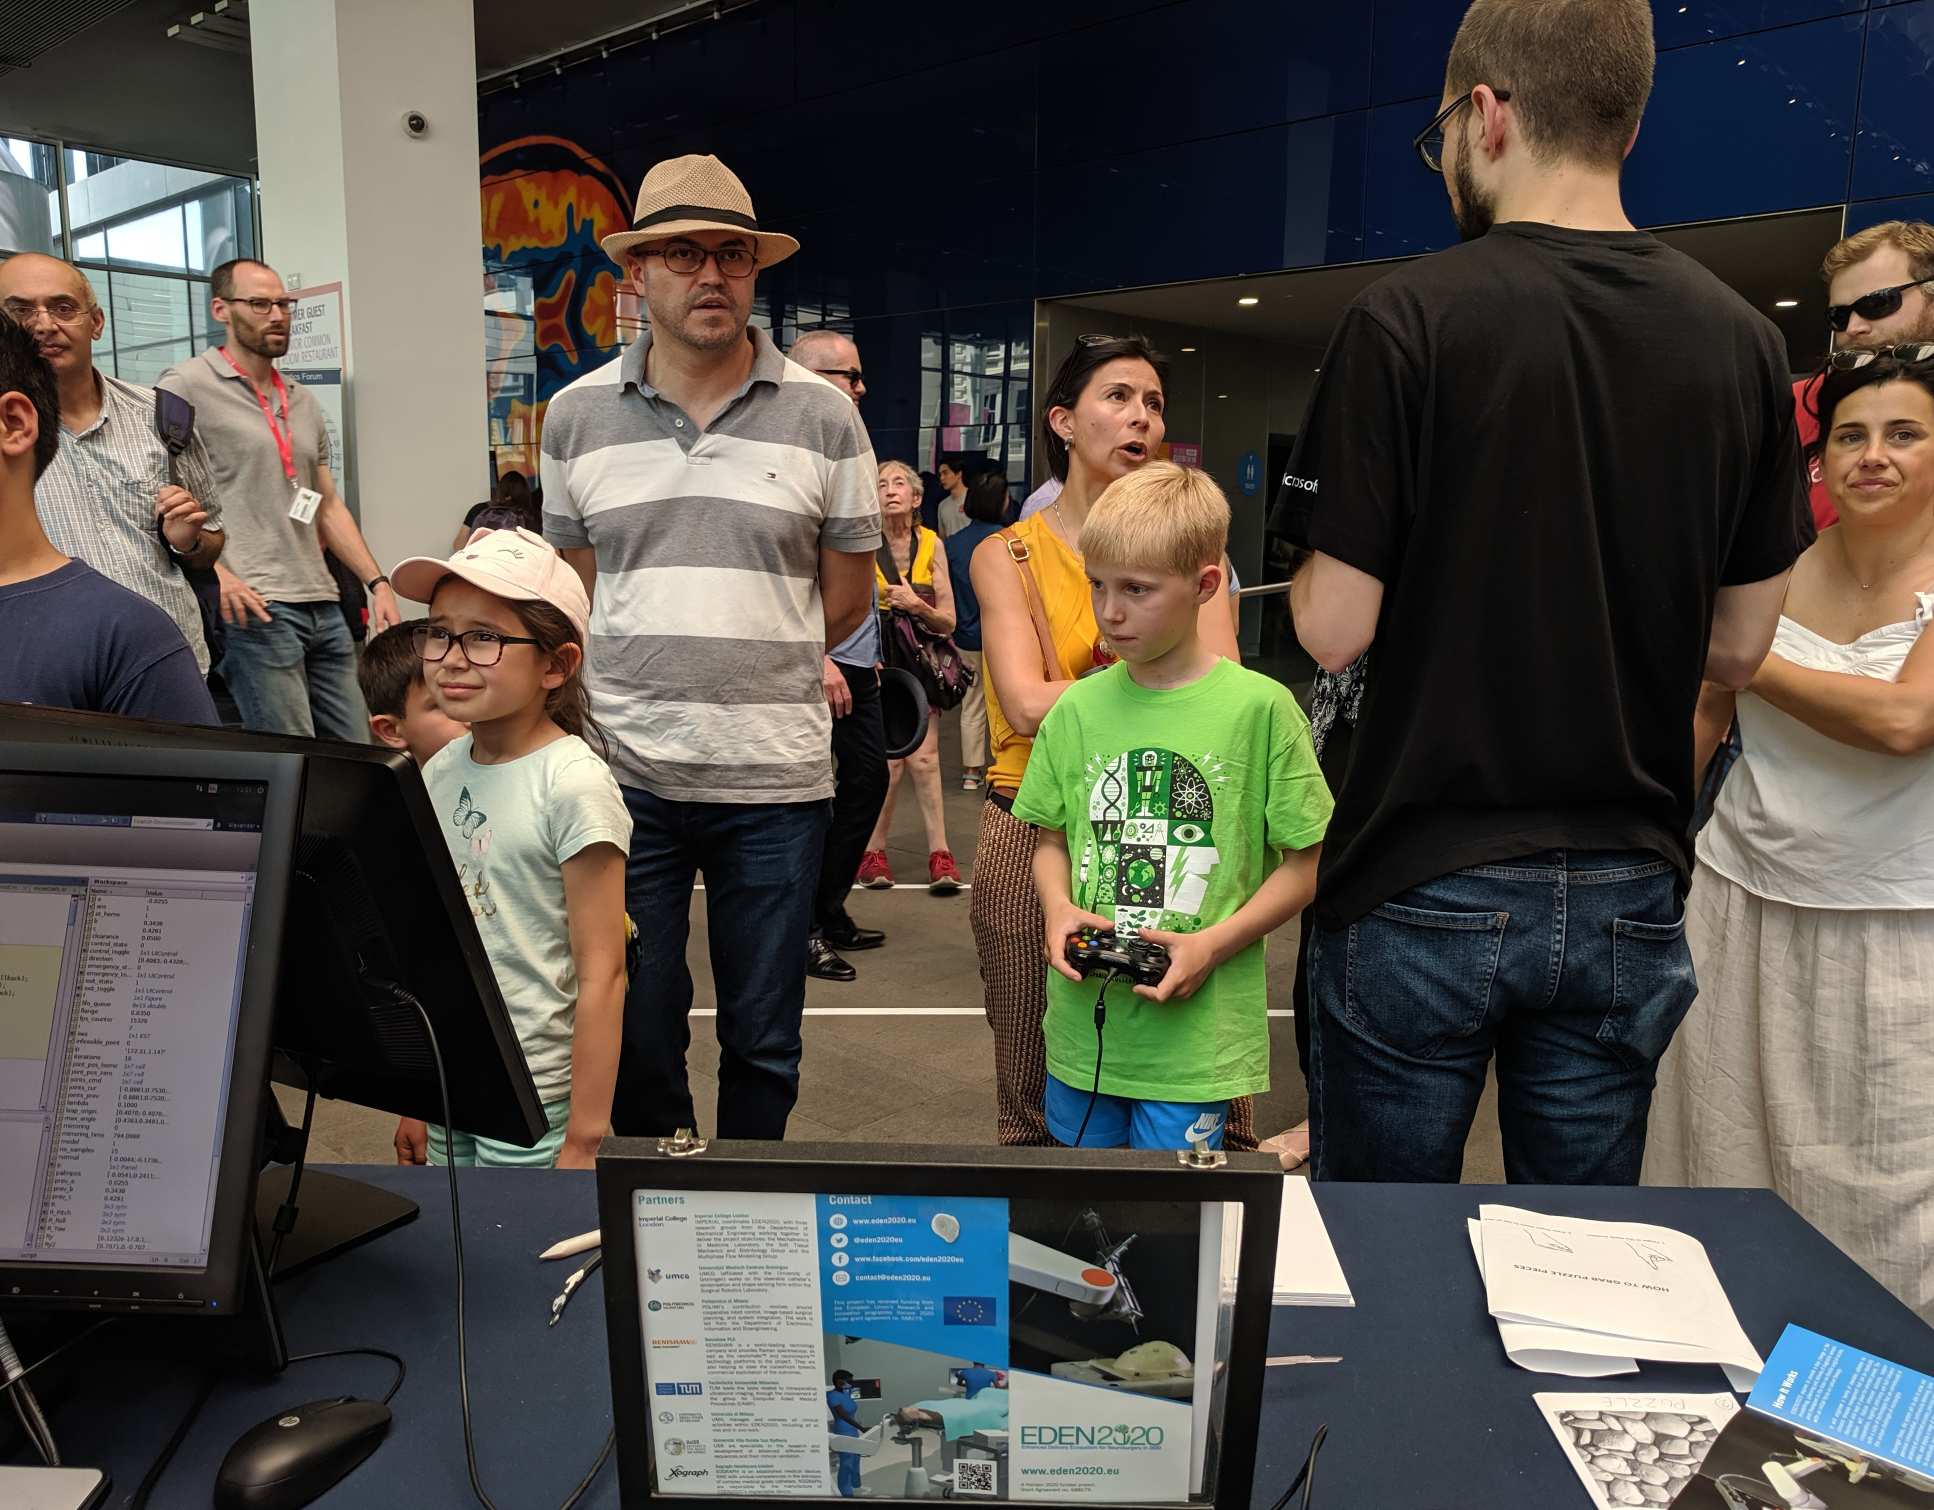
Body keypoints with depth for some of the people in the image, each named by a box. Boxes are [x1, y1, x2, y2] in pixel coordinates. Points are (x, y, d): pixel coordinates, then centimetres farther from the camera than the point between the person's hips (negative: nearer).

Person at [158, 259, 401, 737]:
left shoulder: (303, 401, 20)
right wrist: (212, 570, -17)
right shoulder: (186, 387, -1)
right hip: (253, 606, -7)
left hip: (324, 606, 7)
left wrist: (377, 583, 13)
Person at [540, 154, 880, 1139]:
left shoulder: (823, 414, 0)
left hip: (775, 775, -1)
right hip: (626, 771, 1)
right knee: (635, 1028, 11)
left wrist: (752, 675, 9)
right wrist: (646, 688, 8)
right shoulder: (577, 416, 5)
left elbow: (847, 596, 7)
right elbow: (574, 592, 13)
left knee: (764, 1039, 11)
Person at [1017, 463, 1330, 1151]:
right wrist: (1057, 906, -7)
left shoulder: (1260, 707, -8)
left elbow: (1307, 861, -4)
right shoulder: (1078, 708, 3)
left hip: (1194, 1035, -4)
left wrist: (1215, 944, -15)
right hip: (1081, 1024, 4)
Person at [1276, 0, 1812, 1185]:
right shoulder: (1742, 340, 1)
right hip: (1629, 894, 4)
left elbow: (1336, 630, -13)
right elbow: (1739, 645, 6)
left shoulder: (1408, 319, -12)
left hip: (1426, 889, -4)